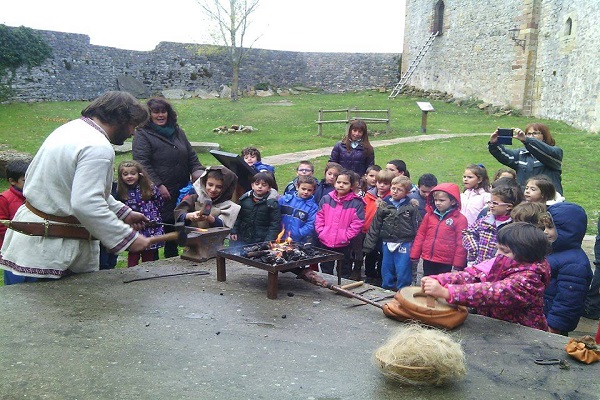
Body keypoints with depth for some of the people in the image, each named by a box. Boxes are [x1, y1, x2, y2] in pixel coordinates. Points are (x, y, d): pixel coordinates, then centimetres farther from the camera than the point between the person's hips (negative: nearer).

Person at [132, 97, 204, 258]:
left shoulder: (178, 132, 18)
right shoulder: (142, 135, -4)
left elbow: (191, 156, 19)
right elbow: (142, 163, -13)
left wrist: (198, 172, 0)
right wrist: (158, 186, -20)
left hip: (181, 192, 6)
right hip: (158, 193, -6)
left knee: (174, 230, 16)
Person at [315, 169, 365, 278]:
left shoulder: (356, 203, -7)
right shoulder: (326, 199, 3)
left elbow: (357, 224, -10)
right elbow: (319, 218, 6)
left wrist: (346, 236, -15)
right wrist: (321, 232, -5)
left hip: (344, 245, -3)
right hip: (325, 242, 3)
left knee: (344, 271, 11)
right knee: (326, 271, 18)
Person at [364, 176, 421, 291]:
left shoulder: (412, 207, -2)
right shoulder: (384, 206, 6)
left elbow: (418, 227, -5)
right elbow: (375, 227, 7)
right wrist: (368, 245, 3)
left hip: (404, 245, -4)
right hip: (387, 245, 4)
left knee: (403, 275, 0)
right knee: (386, 274, 14)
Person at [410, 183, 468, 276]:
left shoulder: (460, 219, -8)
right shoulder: (429, 215, 6)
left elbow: (461, 243, -9)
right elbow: (420, 235, 10)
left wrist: (458, 265, -9)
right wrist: (415, 255, 8)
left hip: (446, 264, -5)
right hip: (428, 261, 5)